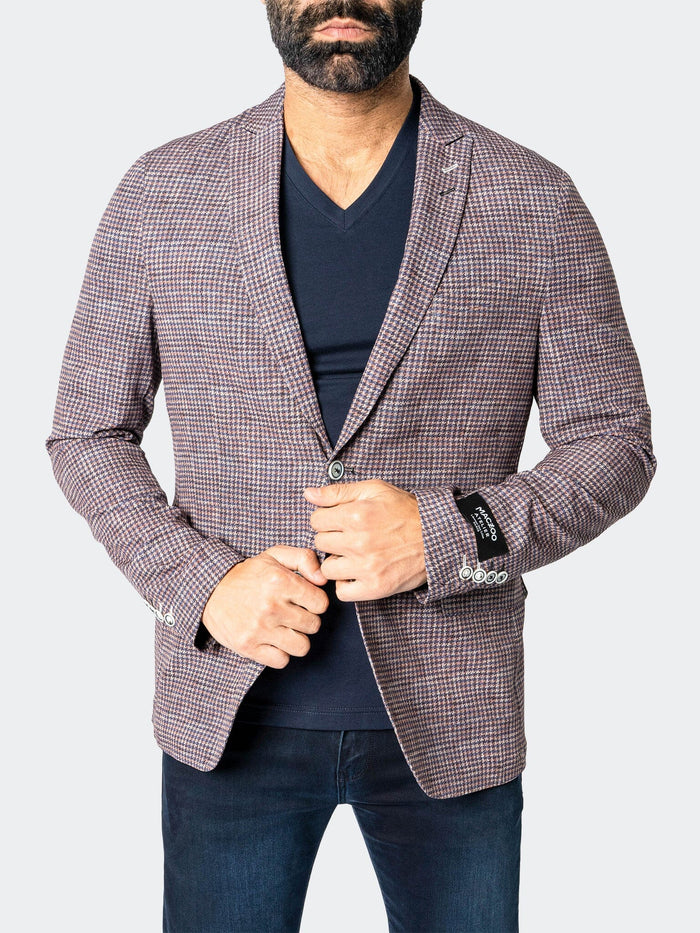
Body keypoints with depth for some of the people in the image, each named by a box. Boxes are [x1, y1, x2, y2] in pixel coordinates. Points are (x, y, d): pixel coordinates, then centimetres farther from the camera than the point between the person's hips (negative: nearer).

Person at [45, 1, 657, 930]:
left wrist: (450, 536, -17)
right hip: (232, 716, 1)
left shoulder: (535, 203, -4)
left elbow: (614, 443, 0)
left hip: (449, 718, 0)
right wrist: (203, 581, -12)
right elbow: (87, 436, 4)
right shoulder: (161, 194, -1)